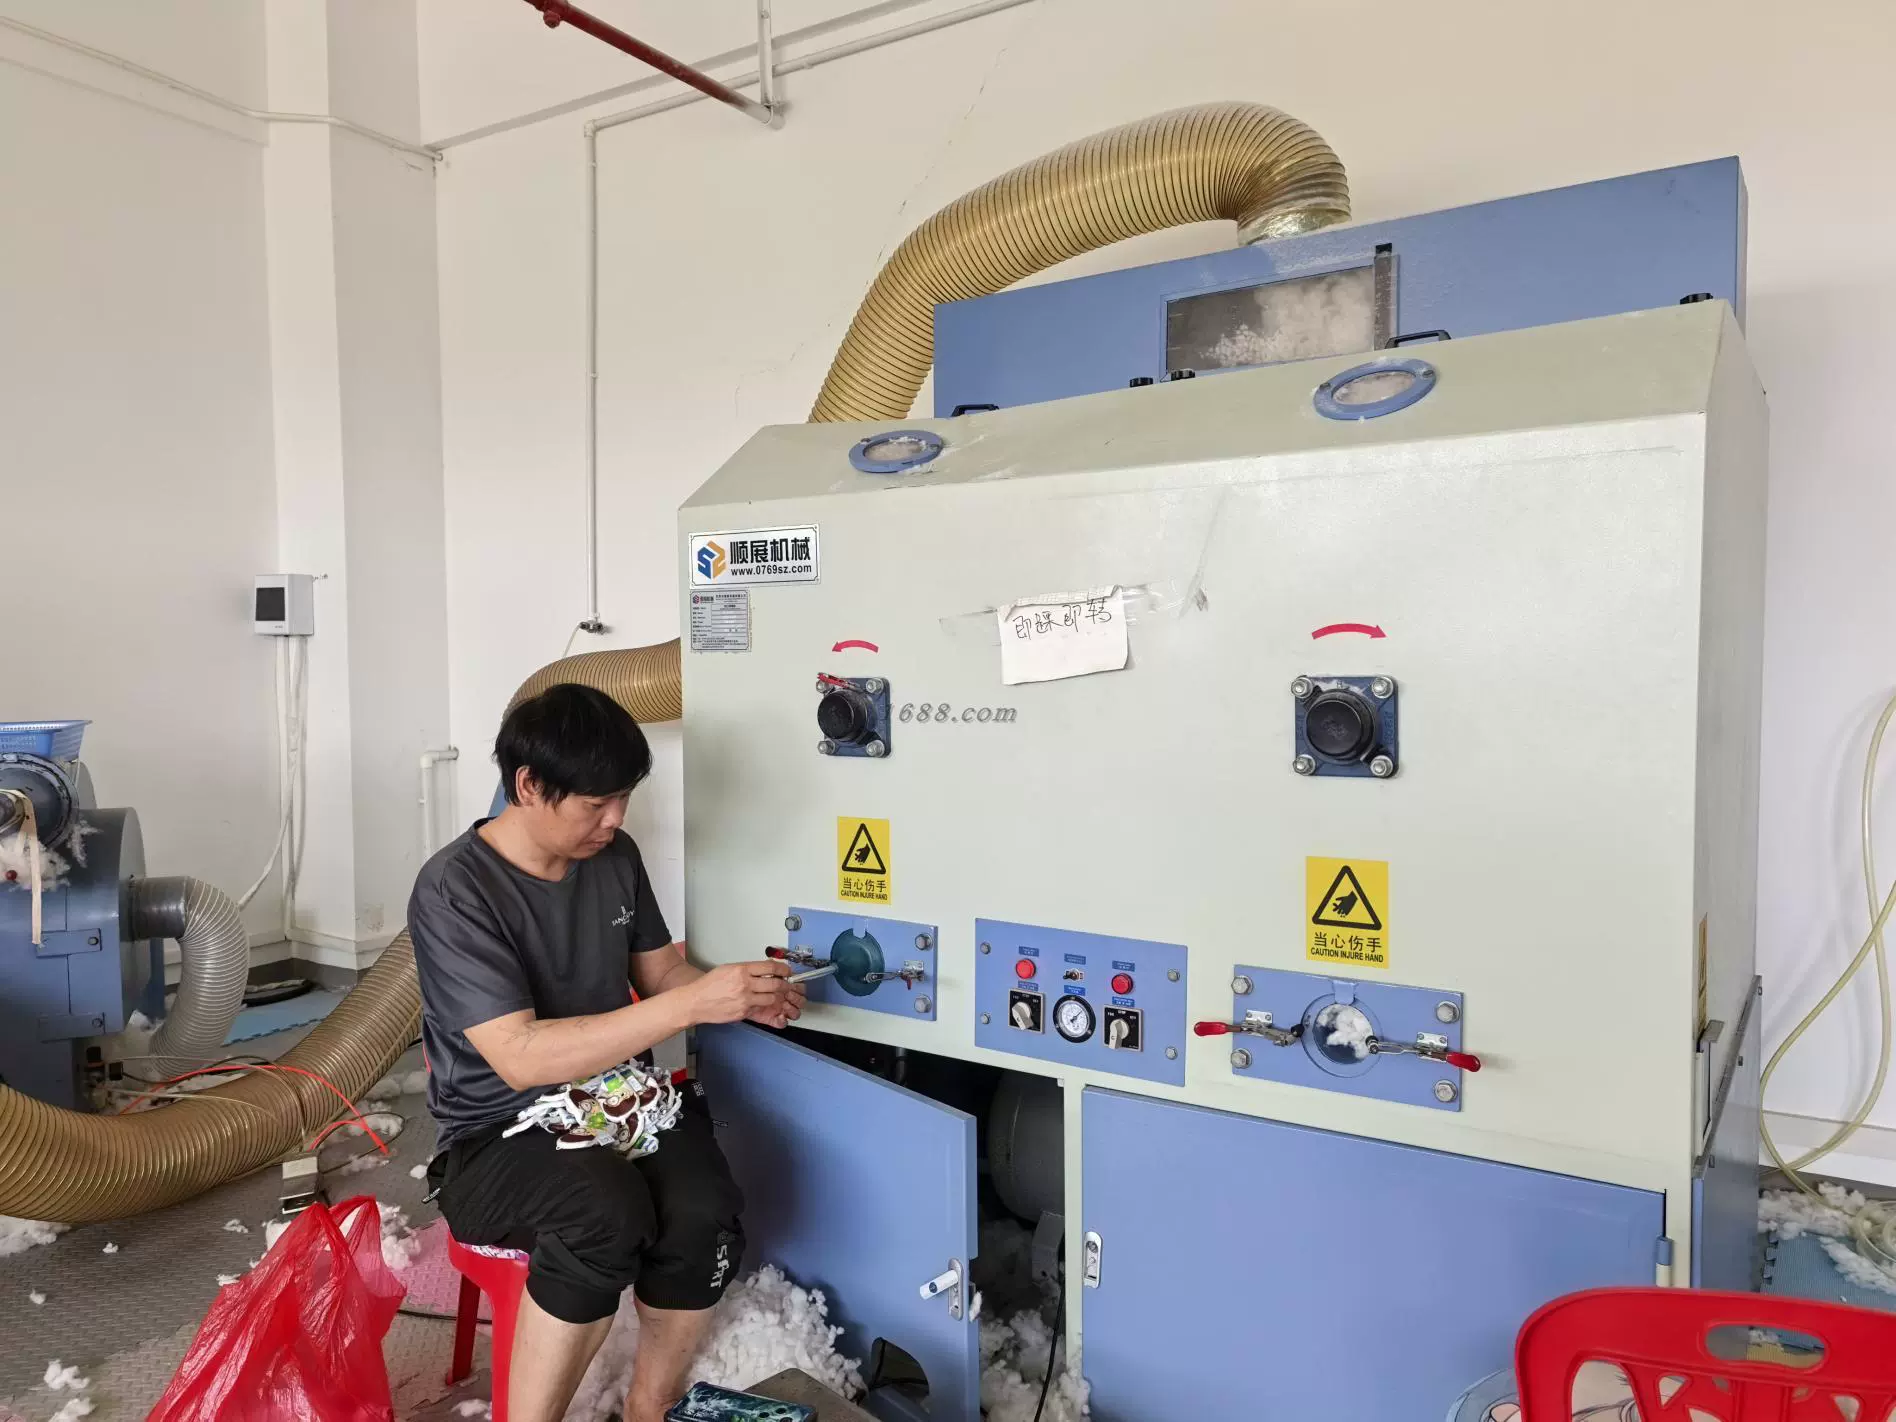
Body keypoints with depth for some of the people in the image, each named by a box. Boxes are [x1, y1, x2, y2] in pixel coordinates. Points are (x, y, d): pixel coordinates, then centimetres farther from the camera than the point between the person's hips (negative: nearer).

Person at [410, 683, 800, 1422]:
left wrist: (741, 997, -8)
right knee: (608, 1214, -36)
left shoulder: (615, 858, 1)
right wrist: (692, 1005, -32)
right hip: (499, 1138, -4)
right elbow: (523, 1059, -26)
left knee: (706, 1214, -26)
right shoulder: (454, 890, -17)